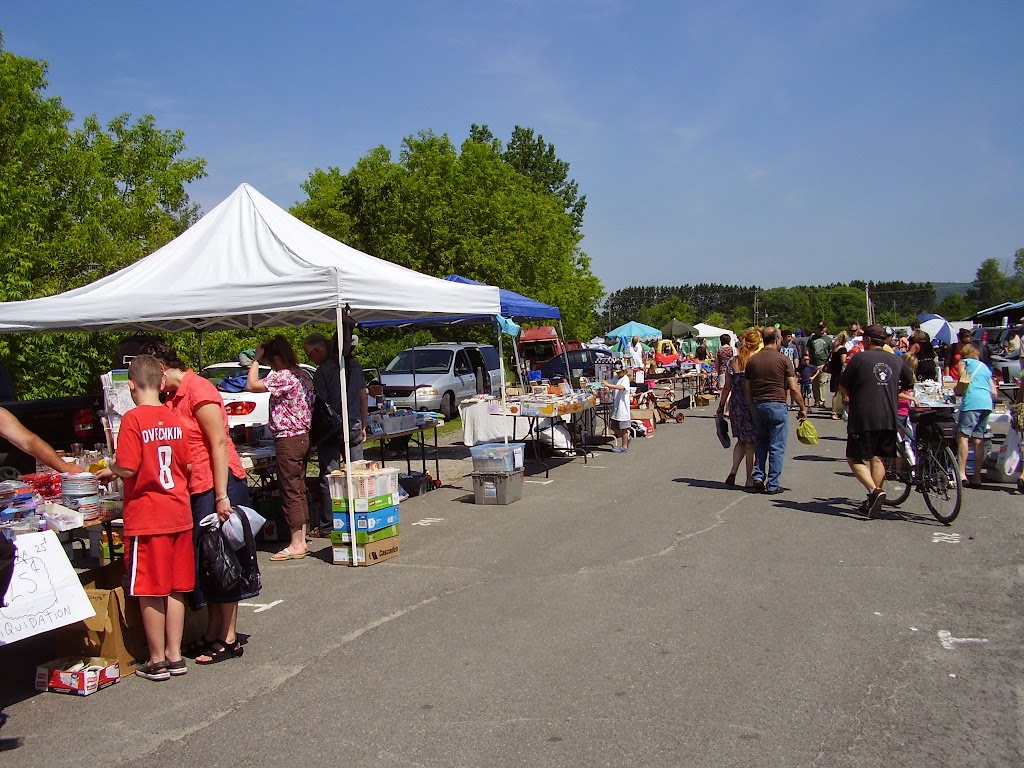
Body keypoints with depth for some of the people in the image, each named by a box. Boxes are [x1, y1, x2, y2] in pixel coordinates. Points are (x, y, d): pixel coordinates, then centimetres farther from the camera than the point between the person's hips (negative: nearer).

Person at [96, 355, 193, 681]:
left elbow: (128, 468, -16)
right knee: (175, 589, 13)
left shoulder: (133, 419, -12)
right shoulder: (174, 419, 4)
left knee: (149, 592, 5)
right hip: (179, 513, 6)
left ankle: (157, 661, 13)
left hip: (146, 517, -5)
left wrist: (109, 470, 5)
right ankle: (175, 656, 20)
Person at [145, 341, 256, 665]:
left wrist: (221, 496, -22)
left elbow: (219, 444, -18)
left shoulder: (198, 390, -14)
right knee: (203, 561, 13)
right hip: (195, 489, 9)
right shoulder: (173, 398, 14)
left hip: (218, 483, -9)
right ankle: (212, 633, 23)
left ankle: (229, 638, 8)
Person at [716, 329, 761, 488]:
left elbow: (727, 387, 6)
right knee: (751, 443, 7)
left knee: (741, 441, 20)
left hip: (735, 404, 5)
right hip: (752, 405, -5)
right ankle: (750, 480, 13)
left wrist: (721, 406, 15)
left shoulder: (733, 362, 1)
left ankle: (733, 471, 6)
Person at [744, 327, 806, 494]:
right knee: (777, 447, 3)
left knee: (760, 442, 21)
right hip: (777, 405, -4)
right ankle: (773, 485, 6)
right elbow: (793, 388, -8)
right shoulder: (783, 359, -7)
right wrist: (802, 408, 2)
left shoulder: (752, 360, 5)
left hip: (758, 405, 4)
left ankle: (758, 476, 12)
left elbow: (748, 389, 8)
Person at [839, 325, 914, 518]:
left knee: (855, 459, 3)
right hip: (889, 418, 5)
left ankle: (874, 491, -16)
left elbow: (843, 386, -1)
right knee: (878, 459, 12)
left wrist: (850, 397, 18)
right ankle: (873, 501, 11)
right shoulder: (896, 360, 10)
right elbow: (910, 382, 27)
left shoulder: (860, 358, -4)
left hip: (863, 417, -5)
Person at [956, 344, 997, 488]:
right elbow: (994, 393, 22)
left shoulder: (964, 362, 14)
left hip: (972, 401, -6)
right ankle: (977, 477, 6)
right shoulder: (985, 367, 30)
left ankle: (961, 474, -21)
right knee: (978, 439, 7)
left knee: (963, 436, -10)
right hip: (987, 403, 6)